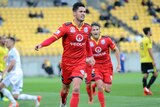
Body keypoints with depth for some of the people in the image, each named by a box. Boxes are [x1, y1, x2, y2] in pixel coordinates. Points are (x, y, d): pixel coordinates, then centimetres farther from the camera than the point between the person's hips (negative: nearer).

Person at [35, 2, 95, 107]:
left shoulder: (87, 28, -1)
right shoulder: (66, 27, -14)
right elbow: (53, 37, -24)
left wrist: (90, 56, 21)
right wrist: (41, 45, -40)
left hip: (80, 63, 1)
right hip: (67, 62, -1)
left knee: (76, 89, -18)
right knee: (65, 88, 17)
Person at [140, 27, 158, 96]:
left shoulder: (142, 40, 16)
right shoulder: (148, 39, -11)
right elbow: (149, 50, -18)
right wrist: (153, 60, -19)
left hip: (143, 60, 8)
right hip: (148, 60, -8)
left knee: (145, 75, 7)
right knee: (155, 74, -2)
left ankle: (145, 90, 0)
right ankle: (147, 87, -11)